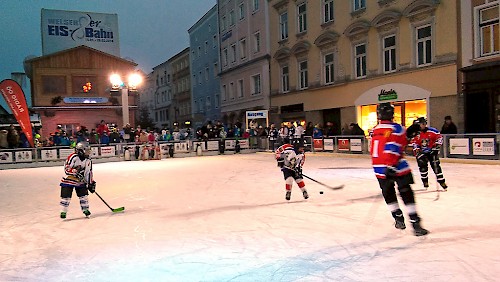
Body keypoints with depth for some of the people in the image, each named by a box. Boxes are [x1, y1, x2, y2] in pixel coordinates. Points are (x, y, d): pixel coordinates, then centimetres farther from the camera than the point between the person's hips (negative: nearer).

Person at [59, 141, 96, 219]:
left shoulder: (88, 161, -1)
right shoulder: (73, 157, -21)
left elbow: (89, 172, 6)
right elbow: (66, 168, -21)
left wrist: (91, 183, 3)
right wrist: (76, 172, -32)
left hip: (80, 181, 5)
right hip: (68, 180, -5)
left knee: (84, 194, 0)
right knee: (66, 196, -3)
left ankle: (85, 209, 15)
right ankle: (63, 211, 10)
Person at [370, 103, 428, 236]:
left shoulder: (375, 129, 12)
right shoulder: (396, 128, -8)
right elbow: (393, 148, -19)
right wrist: (391, 166, -22)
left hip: (379, 168, 6)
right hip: (397, 167, -6)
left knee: (388, 194, 20)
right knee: (406, 194, -2)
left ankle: (399, 219, 27)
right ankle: (415, 224, -4)